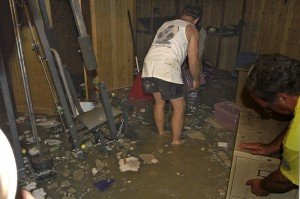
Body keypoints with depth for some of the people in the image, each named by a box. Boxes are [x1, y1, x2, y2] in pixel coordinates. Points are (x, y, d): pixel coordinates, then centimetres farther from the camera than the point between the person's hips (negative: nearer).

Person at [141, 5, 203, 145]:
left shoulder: (166, 25, 28)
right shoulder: (191, 30, 10)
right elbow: (193, 62, 6)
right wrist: (196, 80, 23)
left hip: (148, 66, 7)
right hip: (167, 70, -6)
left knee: (159, 102, 26)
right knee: (179, 107, 13)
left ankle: (161, 134, 39)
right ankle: (176, 141, 23)